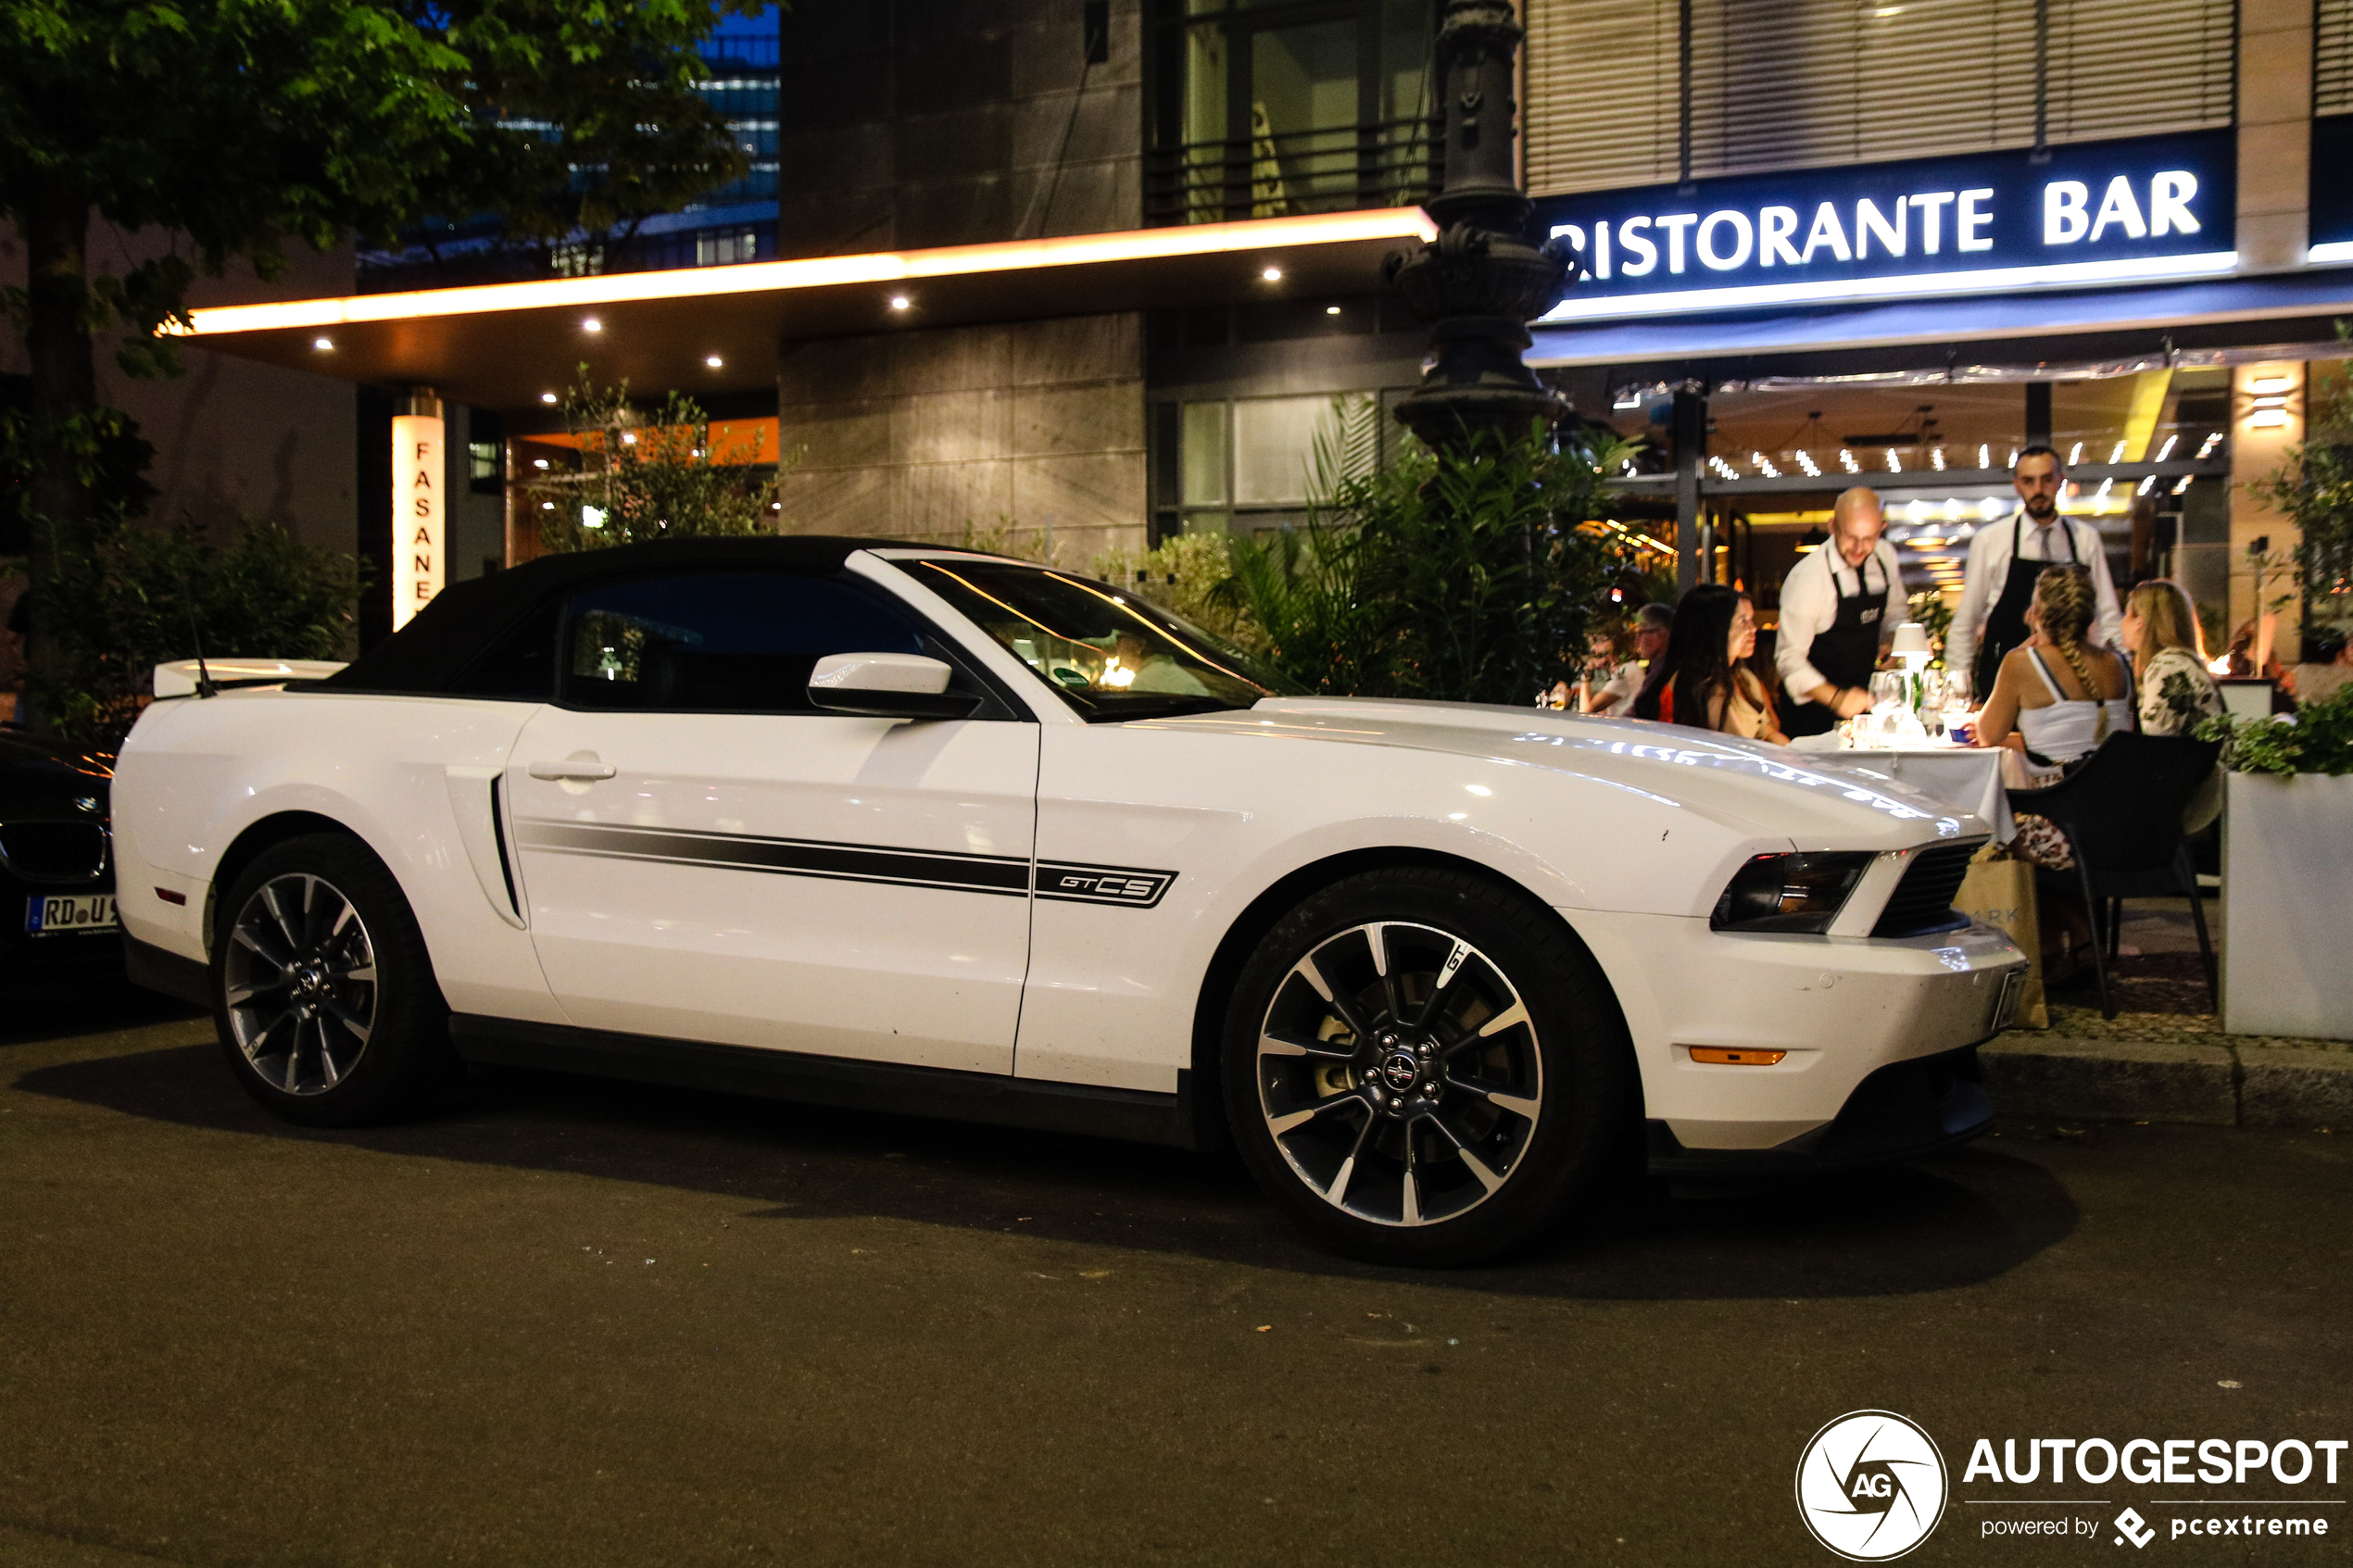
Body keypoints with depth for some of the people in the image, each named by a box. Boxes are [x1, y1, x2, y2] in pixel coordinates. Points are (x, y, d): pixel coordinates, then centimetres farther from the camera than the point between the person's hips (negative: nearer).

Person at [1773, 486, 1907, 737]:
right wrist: (1835, 697, -33)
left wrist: (1896, 641, -5)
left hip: (1864, 697, 6)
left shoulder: (1885, 557, -2)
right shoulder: (1807, 577, -21)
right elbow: (1789, 658, -21)